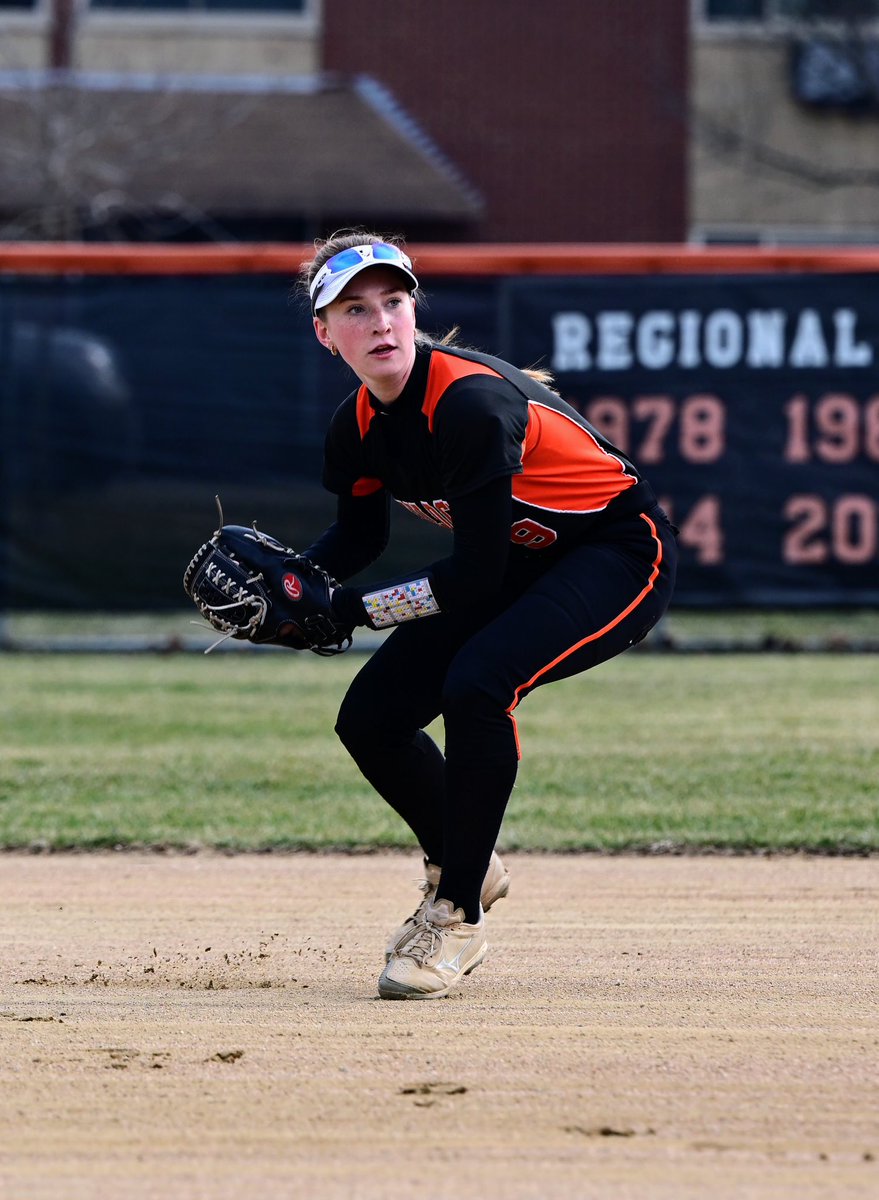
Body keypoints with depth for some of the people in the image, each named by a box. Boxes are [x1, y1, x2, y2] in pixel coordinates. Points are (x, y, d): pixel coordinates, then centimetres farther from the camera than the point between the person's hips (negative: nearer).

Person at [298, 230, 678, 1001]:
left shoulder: (469, 403, -31)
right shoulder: (359, 427, -7)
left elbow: (475, 576, -29)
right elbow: (360, 537, 11)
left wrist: (351, 609, -25)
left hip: (621, 555, -8)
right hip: (521, 566, 8)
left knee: (476, 683, -32)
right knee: (370, 718, 1)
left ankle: (458, 916, -17)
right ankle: (462, 868, 29)